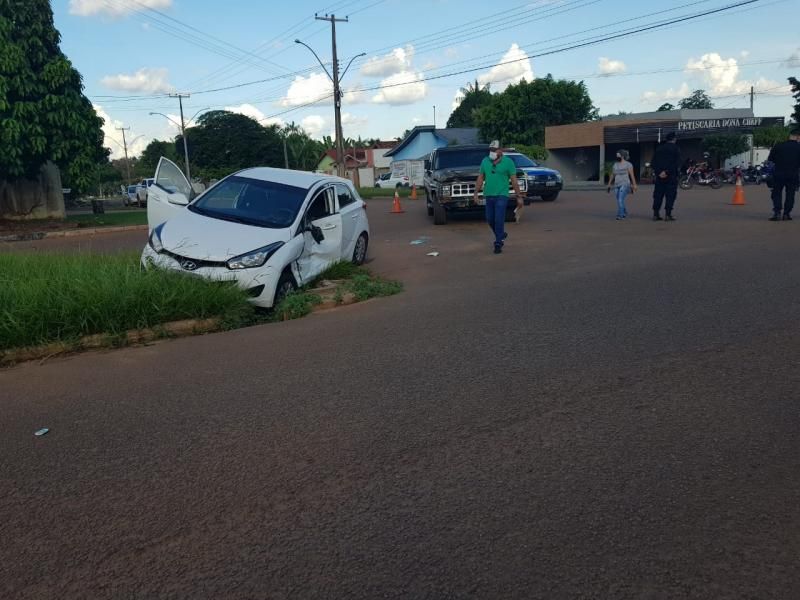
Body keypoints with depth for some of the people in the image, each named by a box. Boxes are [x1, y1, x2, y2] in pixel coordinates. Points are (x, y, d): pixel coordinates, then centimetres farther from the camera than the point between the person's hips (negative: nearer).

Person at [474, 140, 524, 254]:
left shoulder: (508, 162, -4)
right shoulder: (485, 161, 7)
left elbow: (514, 181, -3)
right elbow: (480, 178, 13)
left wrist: (519, 197, -4)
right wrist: (476, 193, 7)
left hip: (502, 195, -5)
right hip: (488, 195, 5)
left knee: (499, 220, -10)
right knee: (490, 219, 10)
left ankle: (498, 243, 0)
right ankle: (502, 235, 35)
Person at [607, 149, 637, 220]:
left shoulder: (628, 164, -3)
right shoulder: (615, 164, 14)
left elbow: (632, 175, -5)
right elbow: (612, 175, 18)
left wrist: (634, 185, -8)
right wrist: (609, 184, 16)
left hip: (624, 185, -6)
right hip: (616, 185, 6)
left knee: (620, 200, -18)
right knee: (619, 201, 9)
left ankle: (620, 215, -17)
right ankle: (625, 213, 29)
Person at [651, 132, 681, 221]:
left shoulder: (659, 149, 12)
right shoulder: (675, 149, -3)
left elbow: (654, 162, 5)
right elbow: (677, 163, -13)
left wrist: (658, 172, -4)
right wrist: (667, 172, -15)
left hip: (660, 176, 5)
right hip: (671, 176, -4)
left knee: (658, 195, 8)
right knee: (670, 195, -1)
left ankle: (655, 214, 5)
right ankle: (668, 214, -7)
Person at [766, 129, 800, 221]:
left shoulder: (778, 146, -1)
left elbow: (770, 160, 2)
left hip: (778, 174, 0)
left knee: (777, 193, 8)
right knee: (790, 194, 10)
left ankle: (777, 213, -5)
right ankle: (787, 213, 8)